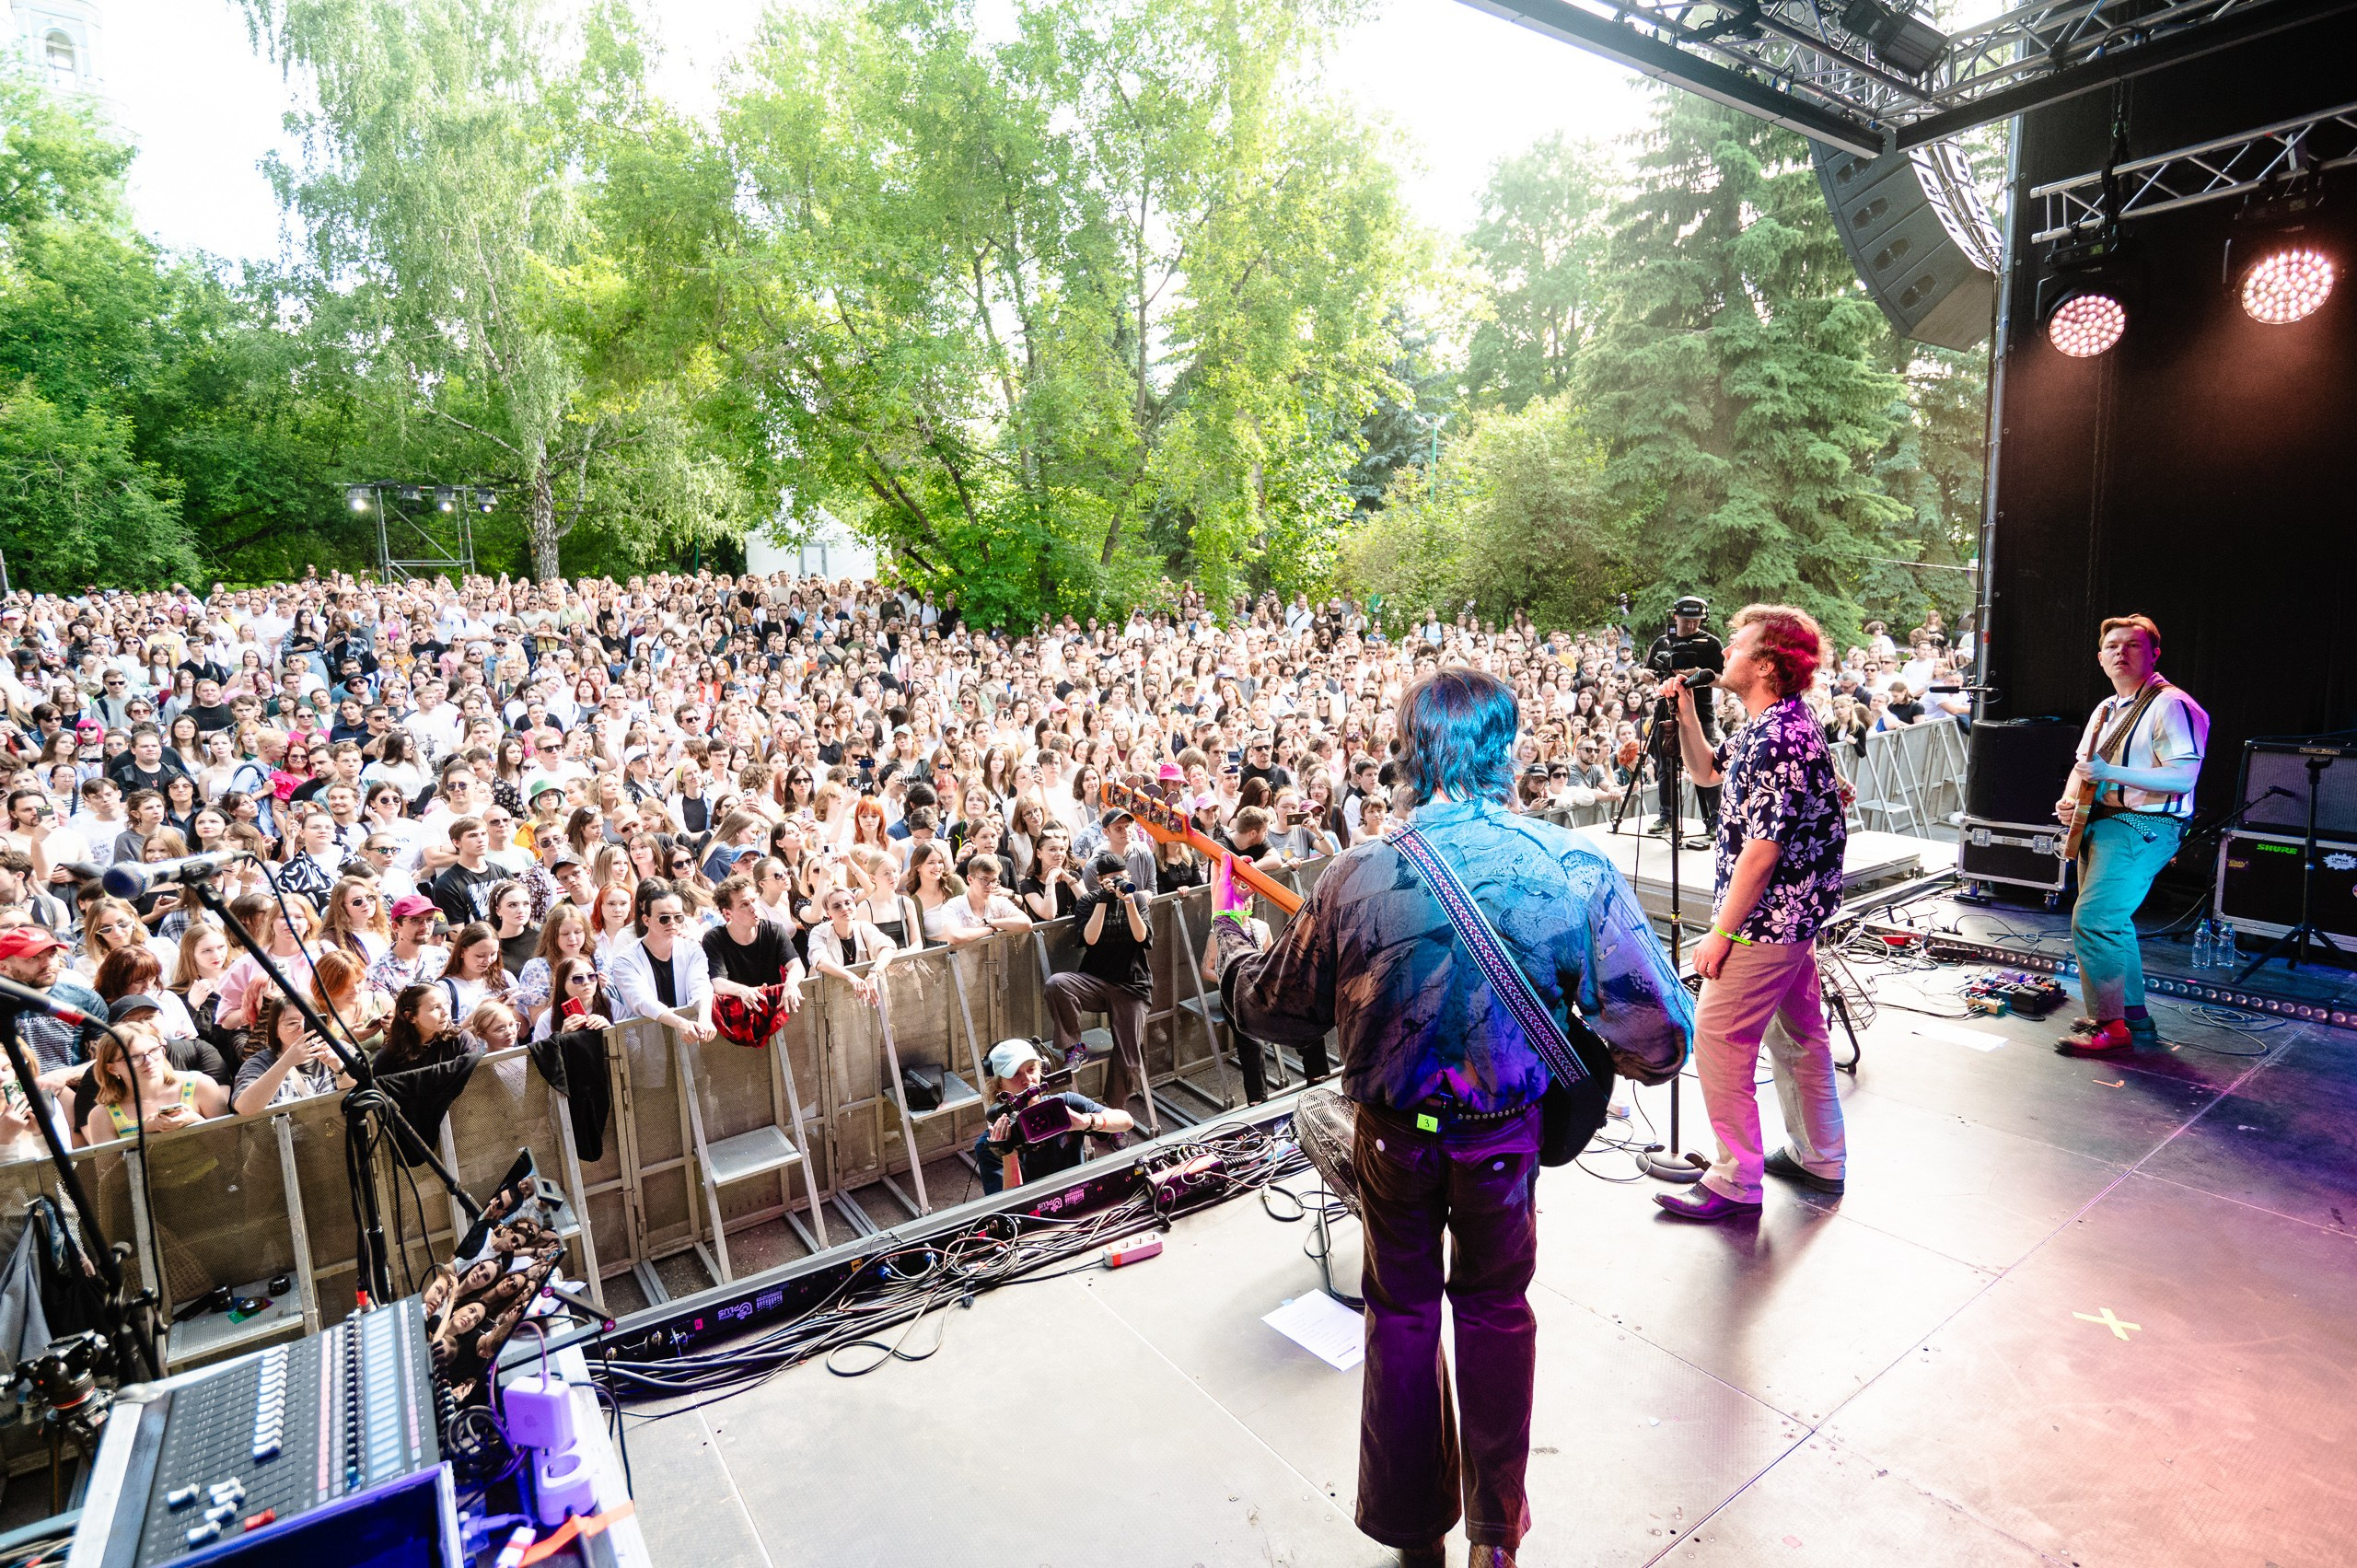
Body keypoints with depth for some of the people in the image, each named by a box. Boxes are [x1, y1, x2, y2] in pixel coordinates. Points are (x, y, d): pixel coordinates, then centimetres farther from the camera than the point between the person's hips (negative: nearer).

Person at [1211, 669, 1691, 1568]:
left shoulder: (1359, 874, -18)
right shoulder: (1573, 869, -17)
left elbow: (1272, 1010, -4)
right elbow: (1663, 1035, -15)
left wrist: (1227, 927, 14)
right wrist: (1581, 1033, 7)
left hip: (1393, 1134, 0)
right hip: (1506, 1133, 0)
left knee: (1402, 1312, 22)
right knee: (1494, 1308, 24)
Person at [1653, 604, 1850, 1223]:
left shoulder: (1779, 740, -23)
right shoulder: (1768, 726, 8)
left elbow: (1762, 849, -25)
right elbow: (1707, 771, 22)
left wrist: (1721, 931, -20)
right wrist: (1685, 711, 7)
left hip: (1765, 921, -11)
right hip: (1795, 915, 11)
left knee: (1718, 1041, -3)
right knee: (1799, 1033, 20)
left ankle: (1735, 1182, 7)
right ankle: (1821, 1159, 35)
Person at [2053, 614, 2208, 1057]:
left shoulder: (2170, 705, -12)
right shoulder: (2106, 709, 17)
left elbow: (2184, 777, -20)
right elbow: (2083, 766, 24)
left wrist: (2109, 773, -26)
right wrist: (2069, 799, 5)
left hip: (2143, 827, -10)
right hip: (2100, 823, 10)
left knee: (2092, 920, -17)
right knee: (2112, 921, 16)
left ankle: (2110, 1028, -9)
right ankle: (2134, 1018, 28)